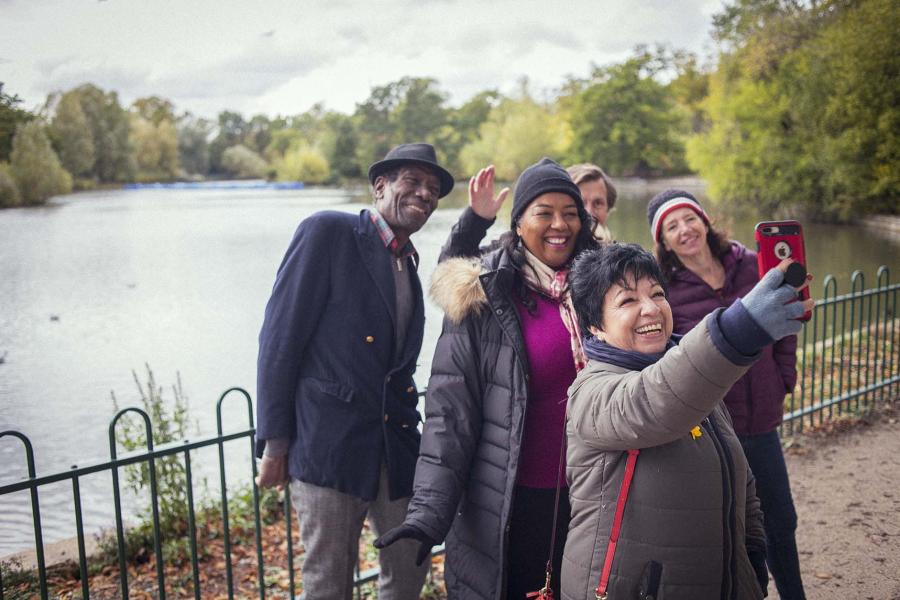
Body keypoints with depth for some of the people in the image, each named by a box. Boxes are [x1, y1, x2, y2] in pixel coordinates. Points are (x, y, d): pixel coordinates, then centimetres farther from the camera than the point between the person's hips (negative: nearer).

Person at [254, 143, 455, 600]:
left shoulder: (408, 260, 15)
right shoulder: (327, 232, -7)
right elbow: (280, 336, -11)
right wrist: (275, 441, -13)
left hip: (395, 443, 7)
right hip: (328, 441, -6)